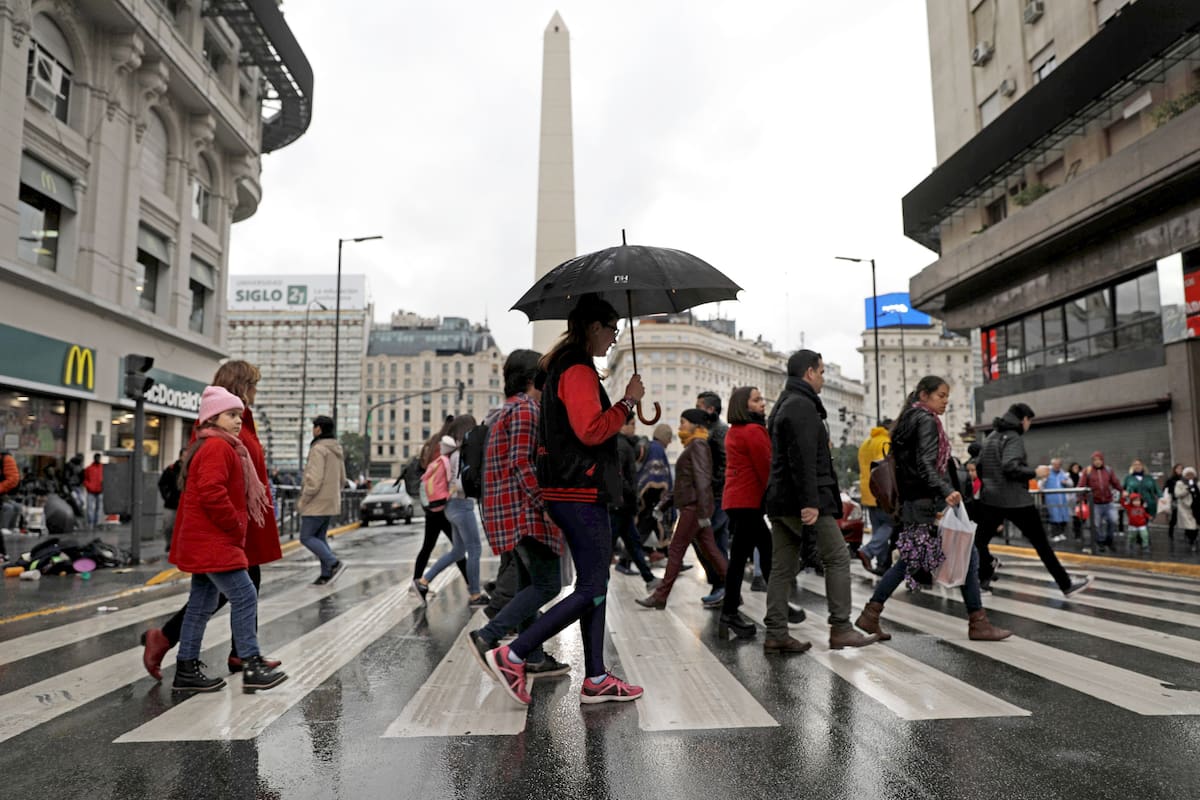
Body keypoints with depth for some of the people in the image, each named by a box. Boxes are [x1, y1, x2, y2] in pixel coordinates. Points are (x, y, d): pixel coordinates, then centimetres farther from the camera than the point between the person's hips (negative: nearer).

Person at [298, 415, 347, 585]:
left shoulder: (318, 449, -16)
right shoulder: (337, 450, 12)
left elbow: (314, 479, -21)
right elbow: (341, 477, 18)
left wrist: (302, 500, -13)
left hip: (317, 502, -9)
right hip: (331, 502, 9)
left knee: (306, 537, -1)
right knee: (320, 537, 13)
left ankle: (334, 563, -14)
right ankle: (326, 574, 8)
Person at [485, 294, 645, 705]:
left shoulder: (566, 366, 19)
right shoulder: (578, 370, -14)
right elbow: (591, 431, -24)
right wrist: (628, 402, -13)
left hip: (574, 492, 11)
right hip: (580, 493, -11)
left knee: (594, 583, 12)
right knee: (592, 590, -6)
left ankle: (596, 679, 18)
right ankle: (512, 656, -4)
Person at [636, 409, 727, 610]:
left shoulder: (697, 445, -9)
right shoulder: (694, 446, 20)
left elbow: (701, 480, -18)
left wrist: (703, 513, -23)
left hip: (693, 507, -10)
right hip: (693, 507, 10)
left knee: (676, 550, -5)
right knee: (709, 550, 8)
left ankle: (660, 596, -1)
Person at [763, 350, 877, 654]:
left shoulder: (783, 404, 21)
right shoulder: (803, 406, -11)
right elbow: (803, 459, -21)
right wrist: (810, 502, -24)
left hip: (781, 500, 10)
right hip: (802, 500, -10)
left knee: (783, 567, 8)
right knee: (837, 558, 1)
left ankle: (776, 635, 9)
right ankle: (840, 629, 5)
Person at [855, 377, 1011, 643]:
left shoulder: (908, 421, 18)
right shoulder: (927, 421, -9)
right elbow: (926, 464, -21)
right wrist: (946, 491, -32)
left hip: (913, 503, 10)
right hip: (932, 502, -10)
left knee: (910, 560, 13)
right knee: (967, 556, -1)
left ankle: (871, 614, 10)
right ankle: (978, 623, 4)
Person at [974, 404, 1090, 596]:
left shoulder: (990, 437, 15)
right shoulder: (1013, 437, -11)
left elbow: (979, 468, 19)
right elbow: (1010, 467, -24)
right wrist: (1035, 472, -12)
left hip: (991, 499, 7)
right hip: (1015, 500, -7)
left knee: (979, 541, 8)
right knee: (1040, 543, 3)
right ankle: (1066, 584, 11)